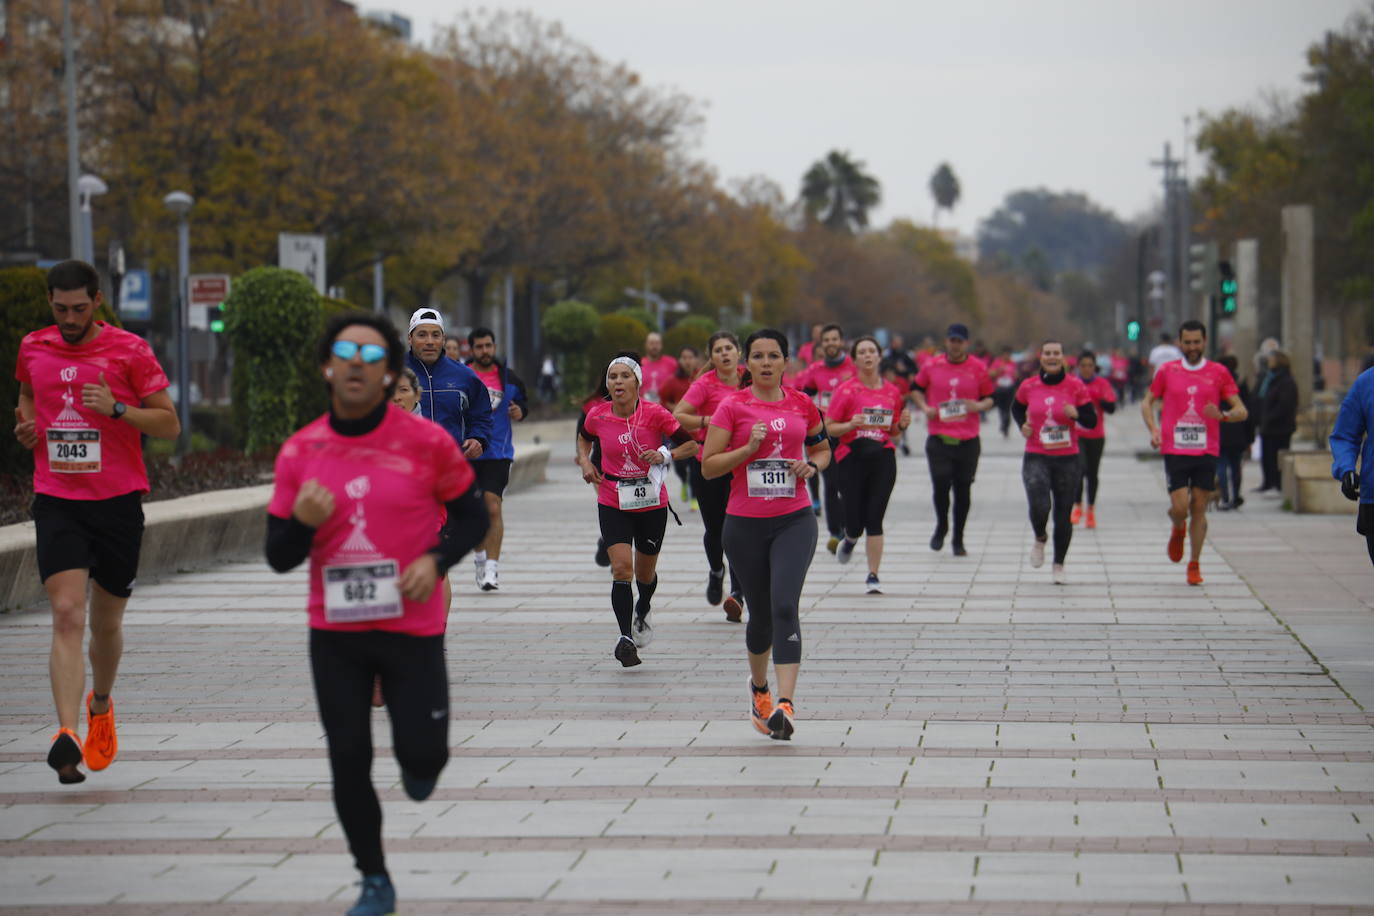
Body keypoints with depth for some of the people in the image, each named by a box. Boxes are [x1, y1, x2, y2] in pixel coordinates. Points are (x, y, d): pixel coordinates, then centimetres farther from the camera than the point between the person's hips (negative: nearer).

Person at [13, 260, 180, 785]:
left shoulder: (129, 350, -4)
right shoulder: (33, 349, 6)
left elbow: (170, 425, -3)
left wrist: (117, 409, -18)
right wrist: (26, 426, 6)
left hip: (118, 502, -1)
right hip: (56, 501, 1)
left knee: (107, 622, 12)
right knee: (67, 614, -16)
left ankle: (100, 706, 41)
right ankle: (68, 736, -25)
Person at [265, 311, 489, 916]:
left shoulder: (426, 441, -8)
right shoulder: (300, 452, -1)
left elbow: (472, 516, 4)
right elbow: (279, 558, 3)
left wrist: (436, 559, -15)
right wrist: (302, 521, -19)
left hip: (413, 628, -2)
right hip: (334, 634, 2)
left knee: (422, 753, -3)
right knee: (348, 761, 2)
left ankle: (418, 758, 37)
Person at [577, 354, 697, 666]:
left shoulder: (655, 414, -13)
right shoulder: (597, 415, -6)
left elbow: (691, 444, -7)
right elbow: (584, 438, 17)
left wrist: (666, 455, -24)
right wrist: (585, 461, -2)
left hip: (652, 504, 0)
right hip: (613, 505, 0)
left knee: (645, 573, 15)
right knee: (621, 567, -18)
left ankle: (642, 612, 48)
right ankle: (625, 638, -17)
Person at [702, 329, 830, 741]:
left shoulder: (802, 404, 5)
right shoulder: (733, 406, -2)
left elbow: (822, 449, 21)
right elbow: (708, 466, -3)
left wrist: (811, 466, -1)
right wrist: (749, 448, -16)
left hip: (794, 520, 0)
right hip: (745, 523, 0)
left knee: (785, 606, -17)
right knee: (761, 612, 11)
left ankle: (784, 704, -23)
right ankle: (759, 687, 40)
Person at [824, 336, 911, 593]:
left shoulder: (893, 392, 8)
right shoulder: (847, 391, -2)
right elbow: (829, 427, -1)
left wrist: (902, 425, -2)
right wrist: (851, 425, -19)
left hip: (883, 458, 2)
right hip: (852, 457, -2)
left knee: (874, 519, -5)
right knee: (855, 520, -2)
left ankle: (873, 576, 2)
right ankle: (850, 540, 37)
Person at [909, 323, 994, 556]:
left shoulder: (978, 369, 3)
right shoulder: (932, 366, 4)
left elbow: (990, 398, 11)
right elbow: (916, 389, 18)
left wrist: (979, 406, -11)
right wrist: (924, 407, 0)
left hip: (968, 440, 0)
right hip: (939, 438, 0)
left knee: (963, 489, 5)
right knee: (940, 483, -11)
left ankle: (958, 540, 19)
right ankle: (941, 526, 17)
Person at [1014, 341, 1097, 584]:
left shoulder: (1076, 386, -3)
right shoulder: (1029, 386, 0)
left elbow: (1092, 421, -2)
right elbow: (1017, 407, 21)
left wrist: (1076, 414, -22)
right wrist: (1022, 425, 2)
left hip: (1068, 458, 0)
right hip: (1036, 457, 0)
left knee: (1064, 515, 7)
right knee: (1039, 507, -20)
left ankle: (1059, 566, 24)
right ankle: (1040, 539, 15)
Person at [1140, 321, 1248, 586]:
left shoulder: (1218, 373, 4)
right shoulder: (1166, 371, 5)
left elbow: (1241, 411, 5)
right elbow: (1147, 402, 15)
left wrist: (1222, 415, -17)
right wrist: (1153, 429, -2)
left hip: (1206, 452, 1)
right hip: (1175, 451, 0)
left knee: (1199, 508, 2)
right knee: (1180, 507, -9)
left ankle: (1194, 565, 12)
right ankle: (1178, 531, 27)